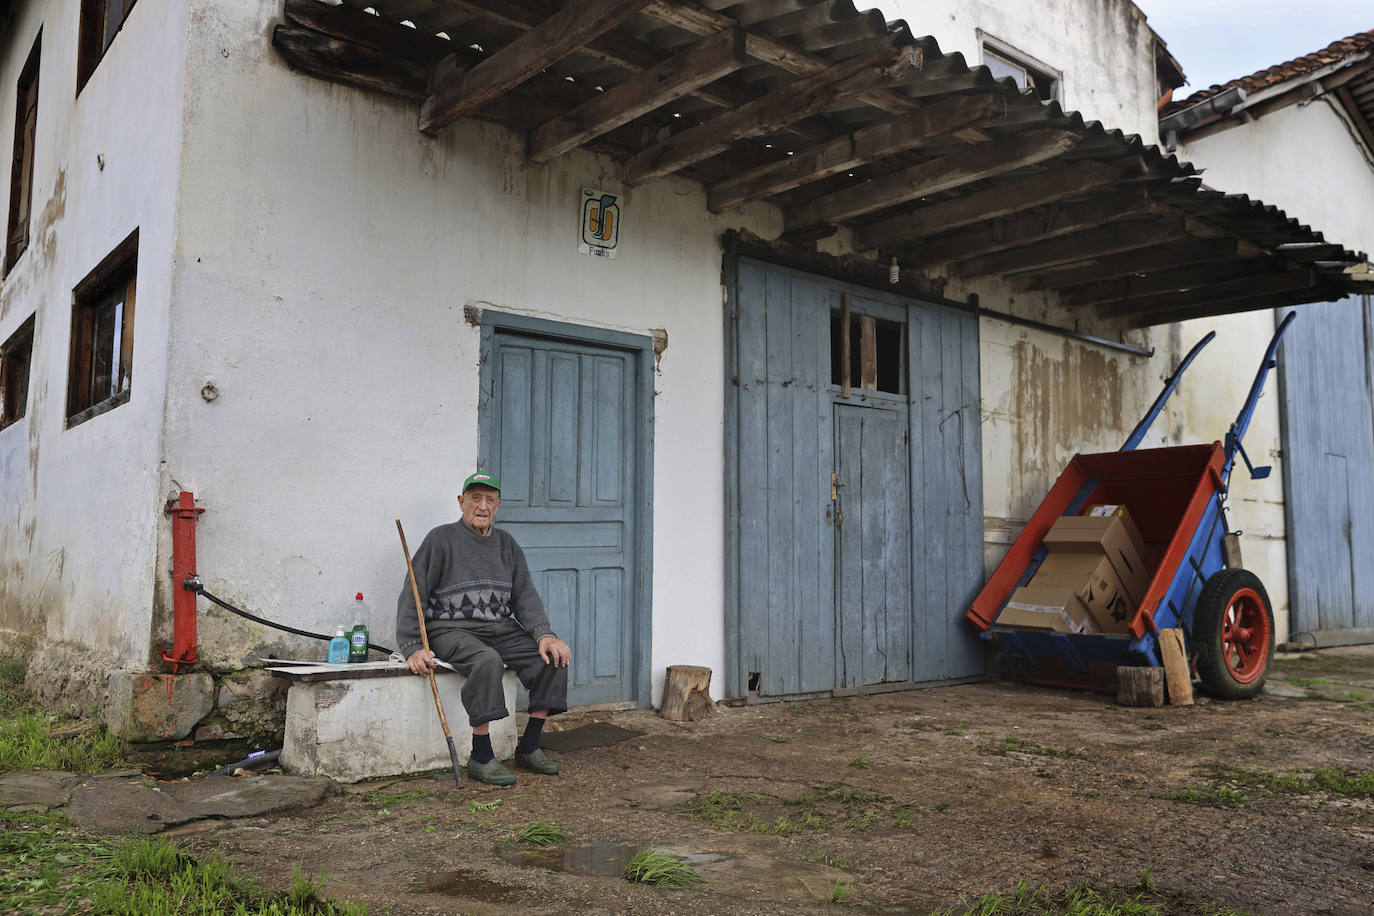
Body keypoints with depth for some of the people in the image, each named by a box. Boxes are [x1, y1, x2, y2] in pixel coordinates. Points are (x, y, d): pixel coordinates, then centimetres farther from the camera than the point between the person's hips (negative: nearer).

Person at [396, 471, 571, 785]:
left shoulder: (506, 544, 15)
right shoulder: (441, 539, -1)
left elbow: (525, 595, 9)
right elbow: (412, 596, -5)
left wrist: (544, 633, -9)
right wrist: (413, 648, -17)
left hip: (500, 629, 6)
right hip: (452, 630, -5)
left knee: (554, 657, -15)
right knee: (487, 661, -36)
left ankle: (529, 747, -4)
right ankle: (480, 757, -24)